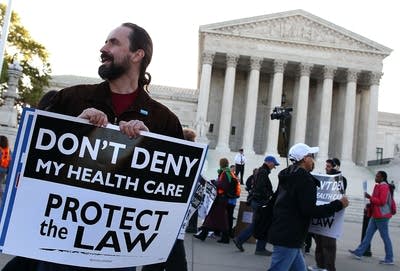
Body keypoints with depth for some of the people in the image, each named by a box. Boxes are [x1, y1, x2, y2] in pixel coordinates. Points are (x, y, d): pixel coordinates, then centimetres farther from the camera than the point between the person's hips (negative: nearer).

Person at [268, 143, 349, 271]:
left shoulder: (288, 176, 15)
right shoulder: (305, 180, -16)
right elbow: (310, 210, -20)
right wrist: (338, 204, -14)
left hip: (281, 233, 10)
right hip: (288, 237, -10)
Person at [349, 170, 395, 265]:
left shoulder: (384, 187, -15)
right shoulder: (379, 186, 15)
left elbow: (382, 201, -22)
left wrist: (370, 197, -17)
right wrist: (370, 203, 11)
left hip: (381, 216, -10)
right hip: (375, 215, 10)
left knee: (385, 237, -1)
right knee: (368, 234, 11)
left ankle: (389, 259, 9)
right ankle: (358, 253, 15)